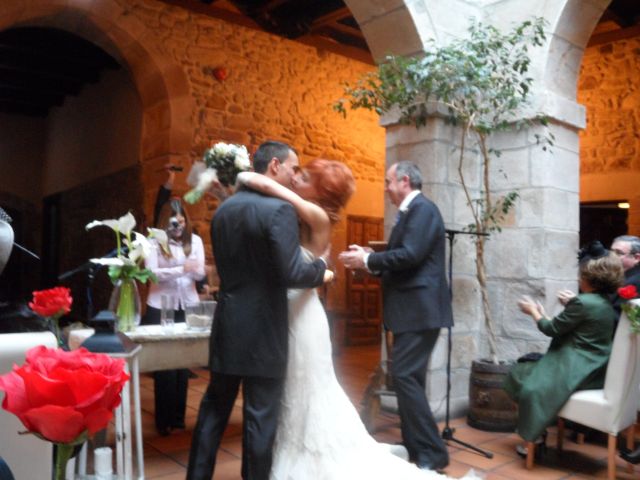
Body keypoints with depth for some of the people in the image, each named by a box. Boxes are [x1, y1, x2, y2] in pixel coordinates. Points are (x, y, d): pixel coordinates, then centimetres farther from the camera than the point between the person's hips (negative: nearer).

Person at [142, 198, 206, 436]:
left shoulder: (195, 240, 2)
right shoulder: (155, 241, -5)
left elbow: (200, 273, -3)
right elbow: (152, 272, -15)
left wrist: (194, 270, -26)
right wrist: (182, 269, -26)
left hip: (187, 305, 3)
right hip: (160, 307, -2)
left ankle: (178, 416, 20)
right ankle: (164, 419, 12)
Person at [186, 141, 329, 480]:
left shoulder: (223, 209, 9)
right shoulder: (279, 209, -15)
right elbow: (291, 273, -21)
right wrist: (321, 269, -4)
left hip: (227, 326, 7)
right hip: (263, 331, -7)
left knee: (214, 410, 18)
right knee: (260, 417, 6)